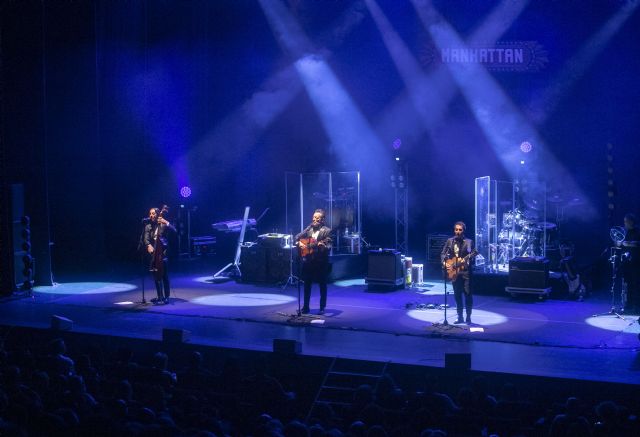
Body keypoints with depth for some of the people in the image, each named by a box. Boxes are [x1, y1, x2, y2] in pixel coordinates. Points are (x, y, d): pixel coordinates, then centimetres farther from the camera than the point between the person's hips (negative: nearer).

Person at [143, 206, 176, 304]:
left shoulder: (163, 225, -1)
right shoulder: (148, 227, 10)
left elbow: (173, 230, -15)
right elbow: (146, 238, -3)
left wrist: (166, 222, -29)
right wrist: (149, 245, -24)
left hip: (163, 253, -5)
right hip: (154, 254, 5)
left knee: (164, 276, -8)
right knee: (156, 276, 9)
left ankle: (166, 297, -3)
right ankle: (160, 297, 19)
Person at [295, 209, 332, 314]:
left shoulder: (326, 231, -6)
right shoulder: (309, 228, 8)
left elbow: (329, 247, -13)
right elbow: (297, 237, 16)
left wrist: (323, 246, -34)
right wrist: (299, 243, -4)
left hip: (321, 261, -4)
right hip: (308, 260, 5)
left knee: (322, 284, 4)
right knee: (307, 284, 8)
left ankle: (322, 308, 13)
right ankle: (306, 307, 16)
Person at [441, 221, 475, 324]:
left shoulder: (469, 242, 0)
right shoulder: (450, 241, 8)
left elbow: (473, 254, -5)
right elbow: (443, 254, 12)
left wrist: (467, 259, -26)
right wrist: (444, 263, -5)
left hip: (466, 270, -3)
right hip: (454, 271, 3)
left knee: (468, 294, -5)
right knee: (457, 295, 7)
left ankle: (468, 317, 2)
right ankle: (460, 317, 14)